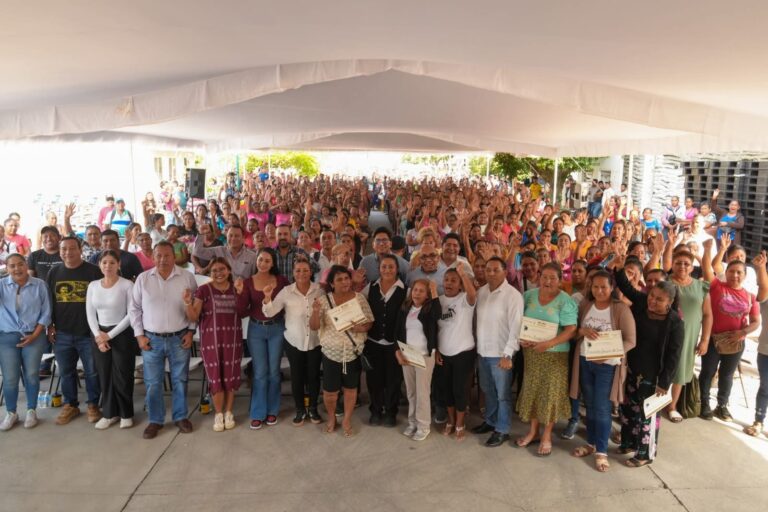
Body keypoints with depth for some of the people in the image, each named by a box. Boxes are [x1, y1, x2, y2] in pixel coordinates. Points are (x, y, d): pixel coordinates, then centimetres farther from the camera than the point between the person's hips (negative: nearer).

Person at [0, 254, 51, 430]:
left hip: (34, 337, 0)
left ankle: (31, 411, 22)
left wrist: (34, 335, -7)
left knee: (31, 375, 7)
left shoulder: (39, 285, -2)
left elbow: (46, 312, -1)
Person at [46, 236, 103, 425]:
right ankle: (70, 405, 28)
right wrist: (49, 326, 7)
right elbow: (48, 301, 12)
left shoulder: (93, 271, -6)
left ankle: (93, 405, 21)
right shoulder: (54, 272, 6)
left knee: (92, 371, 6)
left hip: (88, 332, -3)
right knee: (66, 372, 13)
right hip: (62, 333, 4)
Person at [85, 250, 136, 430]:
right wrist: (98, 335, -6)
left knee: (122, 376, 2)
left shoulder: (127, 285, -10)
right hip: (100, 335, 4)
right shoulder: (93, 285, 5)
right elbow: (90, 314, 7)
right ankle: (109, 413, 24)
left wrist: (111, 334, -12)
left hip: (122, 334, -4)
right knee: (104, 376, 9)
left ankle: (126, 414, 17)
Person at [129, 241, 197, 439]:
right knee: (153, 383, 8)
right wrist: (139, 334, -1)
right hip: (152, 339, 1)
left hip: (179, 338, 0)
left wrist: (191, 331, -3)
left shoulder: (187, 277, -3)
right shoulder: (143, 278, -1)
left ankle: (180, 416, 26)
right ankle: (155, 420, 23)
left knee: (179, 380, 10)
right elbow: (134, 308, 4)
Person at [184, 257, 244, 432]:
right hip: (211, 340, -2)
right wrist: (188, 303, -23)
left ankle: (228, 412, 24)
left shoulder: (236, 289, 5)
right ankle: (218, 413, 20)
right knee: (215, 377, 3)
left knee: (231, 376, 7)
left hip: (233, 339, 2)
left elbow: (243, 313, 14)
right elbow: (193, 318, -7)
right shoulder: (204, 290, -3)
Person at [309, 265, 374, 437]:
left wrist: (363, 327, -22)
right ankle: (331, 418, 37)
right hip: (331, 352, -1)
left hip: (354, 352, 1)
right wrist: (315, 311, -29)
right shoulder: (324, 300, -8)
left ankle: (347, 420, 33)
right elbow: (314, 327, -9)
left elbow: (370, 321, 0)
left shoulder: (359, 298, -5)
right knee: (330, 390, 9)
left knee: (351, 387, 14)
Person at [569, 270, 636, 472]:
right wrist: (582, 330, -17)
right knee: (590, 405, 15)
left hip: (608, 365, -4)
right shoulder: (585, 305, 1)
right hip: (584, 361, 4)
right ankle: (591, 443, 30)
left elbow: (630, 341, -13)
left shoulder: (621, 309, -12)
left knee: (602, 408, -1)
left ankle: (601, 451, 12)